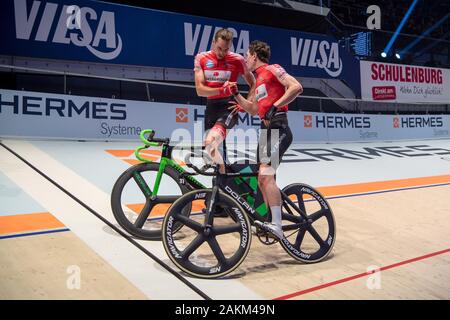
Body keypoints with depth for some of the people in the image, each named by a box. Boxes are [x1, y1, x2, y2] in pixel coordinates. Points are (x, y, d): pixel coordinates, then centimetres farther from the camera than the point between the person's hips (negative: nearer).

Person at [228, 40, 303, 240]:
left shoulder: (272, 69, 0)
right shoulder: (259, 79, 26)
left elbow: (296, 87, -14)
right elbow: (253, 109, 28)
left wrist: (274, 107, -20)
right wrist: (236, 94, 20)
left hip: (277, 128, -10)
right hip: (266, 130, 10)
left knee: (266, 175, -23)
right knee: (263, 179, 10)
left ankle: (277, 225, -26)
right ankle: (272, 219, 19)